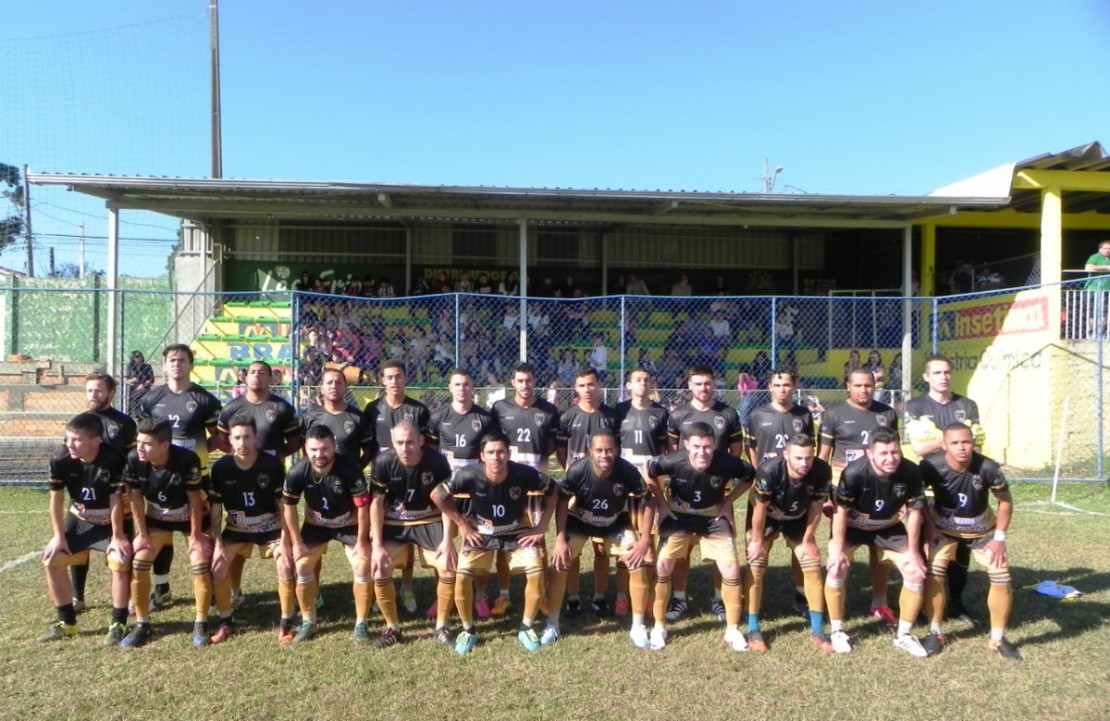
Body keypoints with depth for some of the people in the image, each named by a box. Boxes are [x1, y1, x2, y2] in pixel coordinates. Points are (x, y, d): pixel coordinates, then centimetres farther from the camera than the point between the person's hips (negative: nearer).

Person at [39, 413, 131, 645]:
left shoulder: (113, 460, -31)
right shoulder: (60, 459, -20)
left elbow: (116, 501, -23)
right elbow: (56, 498, -7)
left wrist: (117, 537, -17)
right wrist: (58, 536, -6)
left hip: (110, 522, -5)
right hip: (78, 520, 5)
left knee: (120, 561, -25)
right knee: (52, 559, -4)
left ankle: (117, 624, -9)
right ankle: (67, 622, 13)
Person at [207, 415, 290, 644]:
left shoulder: (272, 463, -20)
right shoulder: (221, 467, -16)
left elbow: (283, 504, -12)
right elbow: (215, 508, -6)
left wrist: (285, 539, -15)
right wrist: (217, 542, -11)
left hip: (270, 527, -2)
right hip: (236, 529, 2)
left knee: (286, 568, -18)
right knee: (218, 569, -12)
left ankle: (286, 623, 1)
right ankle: (225, 623, 11)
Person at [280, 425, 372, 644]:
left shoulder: (350, 470, -32)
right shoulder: (297, 472, -25)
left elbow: (363, 506, -22)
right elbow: (288, 506, -9)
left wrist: (361, 542, -17)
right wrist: (296, 542, -6)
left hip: (349, 524, -2)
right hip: (315, 525, 2)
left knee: (363, 567, -12)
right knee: (302, 567, -5)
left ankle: (361, 624, 4)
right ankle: (308, 622, 16)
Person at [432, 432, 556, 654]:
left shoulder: (524, 474, -27)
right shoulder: (471, 475, -27)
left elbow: (552, 491, -8)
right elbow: (437, 495, -12)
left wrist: (542, 525, -11)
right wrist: (462, 524, -10)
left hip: (518, 531, 0)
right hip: (480, 532, 0)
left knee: (536, 573, -17)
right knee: (461, 576, -17)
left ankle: (526, 628, 8)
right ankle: (468, 630, 8)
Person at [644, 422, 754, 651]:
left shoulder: (726, 463, -27)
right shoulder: (673, 461, -28)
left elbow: (749, 477, -4)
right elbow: (648, 474, -6)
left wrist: (728, 501, -7)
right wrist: (662, 503, -6)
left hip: (714, 518, 1)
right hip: (678, 516, 0)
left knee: (732, 570, -8)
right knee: (662, 566, -10)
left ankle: (732, 630, 13)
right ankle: (659, 627, 9)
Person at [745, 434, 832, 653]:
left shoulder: (822, 472, -29)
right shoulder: (769, 471, -39)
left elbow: (816, 508, -12)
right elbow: (760, 508, -23)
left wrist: (807, 540, -3)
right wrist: (757, 541, -12)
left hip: (798, 519, 3)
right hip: (766, 517, -3)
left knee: (813, 566, -2)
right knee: (755, 566, -10)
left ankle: (817, 630, 11)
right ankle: (753, 629, 4)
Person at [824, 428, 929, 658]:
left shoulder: (911, 472, -25)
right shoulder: (854, 473, -34)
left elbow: (914, 512, -11)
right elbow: (841, 510, -21)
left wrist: (913, 551, -5)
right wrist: (838, 549, -17)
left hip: (889, 528, 3)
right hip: (852, 527, -3)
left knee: (917, 573, -4)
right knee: (836, 569, -18)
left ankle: (903, 634, 16)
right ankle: (837, 631, 4)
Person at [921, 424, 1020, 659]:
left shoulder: (987, 467, -30)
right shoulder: (931, 466, -29)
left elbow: (1006, 501, -12)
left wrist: (1000, 537, -12)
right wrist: (929, 526, -12)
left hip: (983, 528, 1)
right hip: (943, 527, -1)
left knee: (1001, 577, -4)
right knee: (933, 574, -12)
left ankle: (997, 638, 16)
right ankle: (936, 633, 7)